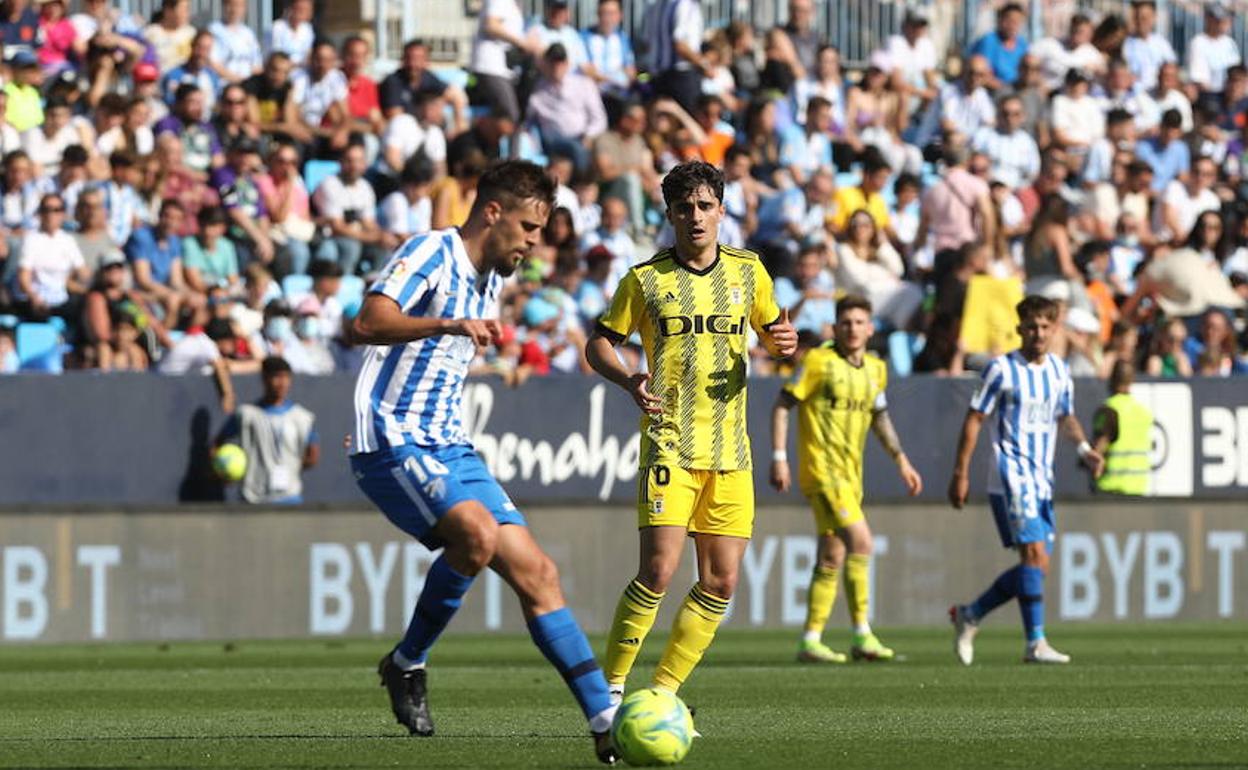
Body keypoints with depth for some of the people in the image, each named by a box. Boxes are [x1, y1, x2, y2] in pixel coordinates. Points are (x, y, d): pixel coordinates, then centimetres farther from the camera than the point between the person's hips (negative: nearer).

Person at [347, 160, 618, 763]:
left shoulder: (490, 281, 17)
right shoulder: (431, 253, -11)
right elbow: (368, 325, -28)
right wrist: (451, 326, -40)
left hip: (449, 448, 9)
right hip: (394, 443, -9)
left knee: (536, 573, -2)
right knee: (478, 532, -32)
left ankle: (607, 720, -2)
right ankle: (407, 664, -11)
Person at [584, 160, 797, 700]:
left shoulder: (748, 271, 8)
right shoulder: (646, 280, -1)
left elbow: (770, 329, 22)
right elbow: (598, 343, 5)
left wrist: (784, 343, -3)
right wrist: (628, 381, -15)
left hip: (730, 450, 4)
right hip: (670, 446, -4)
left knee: (720, 583, 3)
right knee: (659, 570, -17)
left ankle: (662, 693, 14)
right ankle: (611, 691, -7)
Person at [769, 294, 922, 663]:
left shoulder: (875, 369, 11)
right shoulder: (819, 361, -8)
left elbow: (880, 415, 26)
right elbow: (782, 406, -6)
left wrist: (901, 460, 22)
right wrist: (779, 458, -12)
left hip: (850, 474, 7)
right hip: (822, 469, -7)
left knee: (831, 560, 8)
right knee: (861, 541, -18)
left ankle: (811, 641, 13)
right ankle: (863, 636, -15)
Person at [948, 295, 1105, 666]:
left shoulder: (1059, 370, 11)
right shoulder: (1002, 369, -6)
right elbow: (974, 419, -4)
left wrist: (1084, 448, 4)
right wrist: (960, 473, -7)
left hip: (1041, 481, 7)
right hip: (1011, 478, -7)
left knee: (1035, 565, 6)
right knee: (1035, 556, -17)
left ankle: (969, 615, 21)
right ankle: (1036, 643, -14)